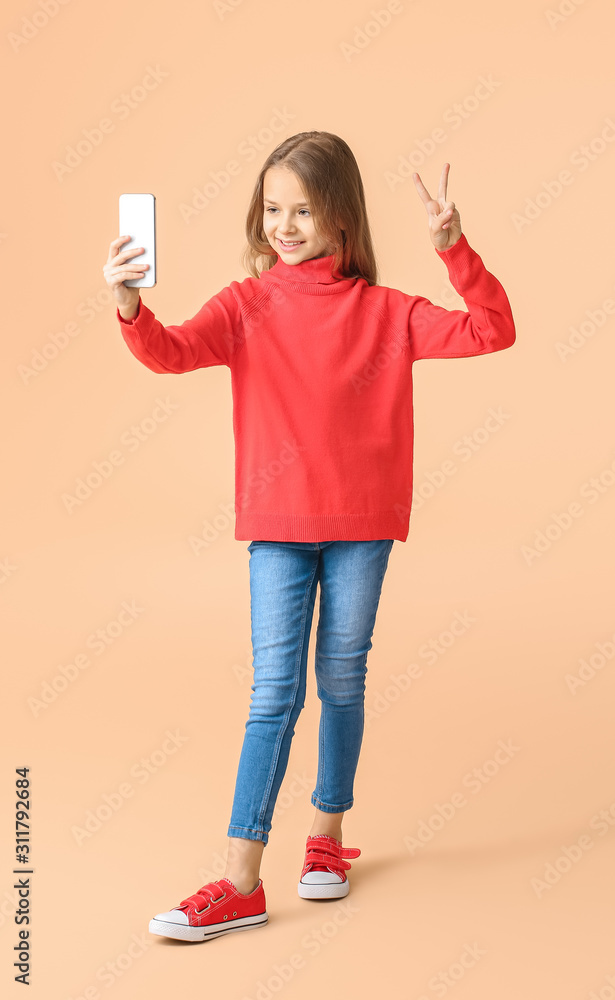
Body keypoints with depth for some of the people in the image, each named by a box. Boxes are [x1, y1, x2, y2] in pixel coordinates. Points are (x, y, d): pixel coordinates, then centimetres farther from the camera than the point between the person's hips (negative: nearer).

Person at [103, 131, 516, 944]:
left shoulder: (384, 312, 1)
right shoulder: (247, 305, -1)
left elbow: (491, 331, -4)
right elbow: (174, 352, -17)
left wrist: (455, 250, -17)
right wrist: (129, 306, -38)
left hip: (361, 524, 1)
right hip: (278, 525, -1)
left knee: (343, 681, 12)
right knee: (275, 693, -2)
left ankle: (327, 836, 31)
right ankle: (241, 884, 2)